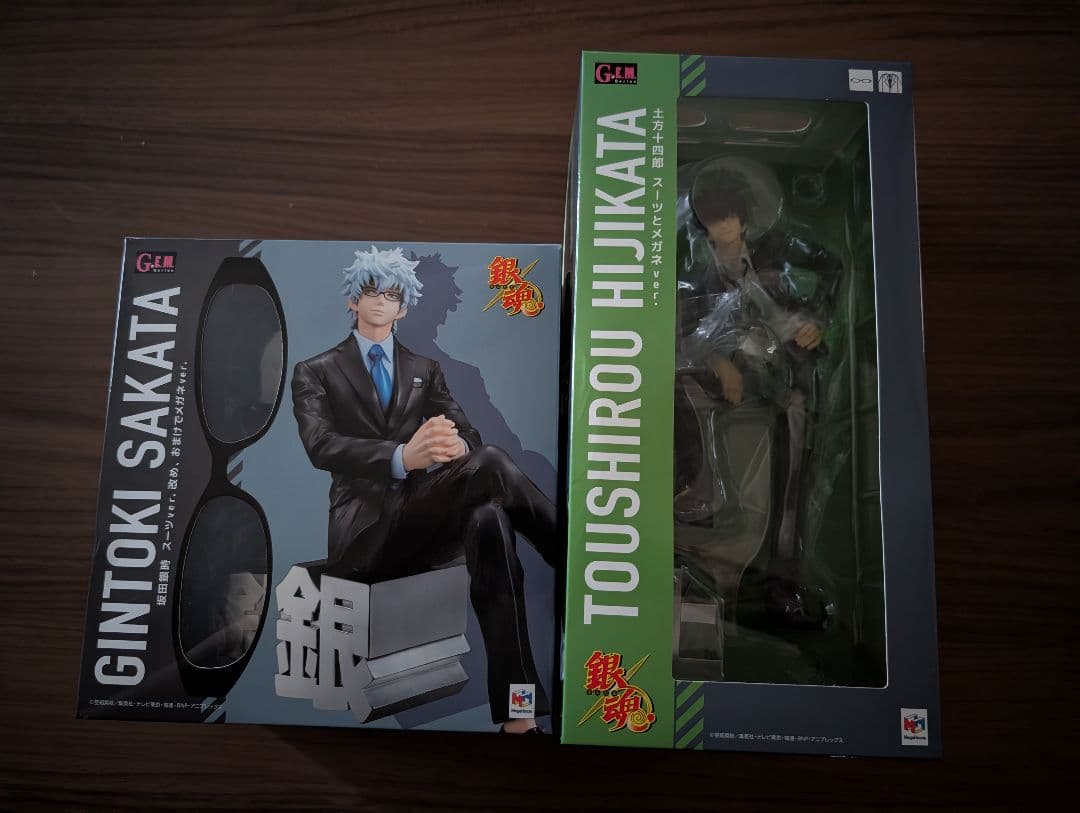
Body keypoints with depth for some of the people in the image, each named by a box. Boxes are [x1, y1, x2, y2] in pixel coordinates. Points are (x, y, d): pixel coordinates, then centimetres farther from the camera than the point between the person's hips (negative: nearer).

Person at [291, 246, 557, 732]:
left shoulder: (426, 372, 20)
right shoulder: (316, 372, 10)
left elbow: (469, 433, 5)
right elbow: (321, 447, -11)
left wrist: (457, 446, -24)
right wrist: (403, 456, -31)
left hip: (426, 521, 4)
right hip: (366, 529, -3)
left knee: (488, 519, -36)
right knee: (491, 464, -30)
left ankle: (515, 714, -35)